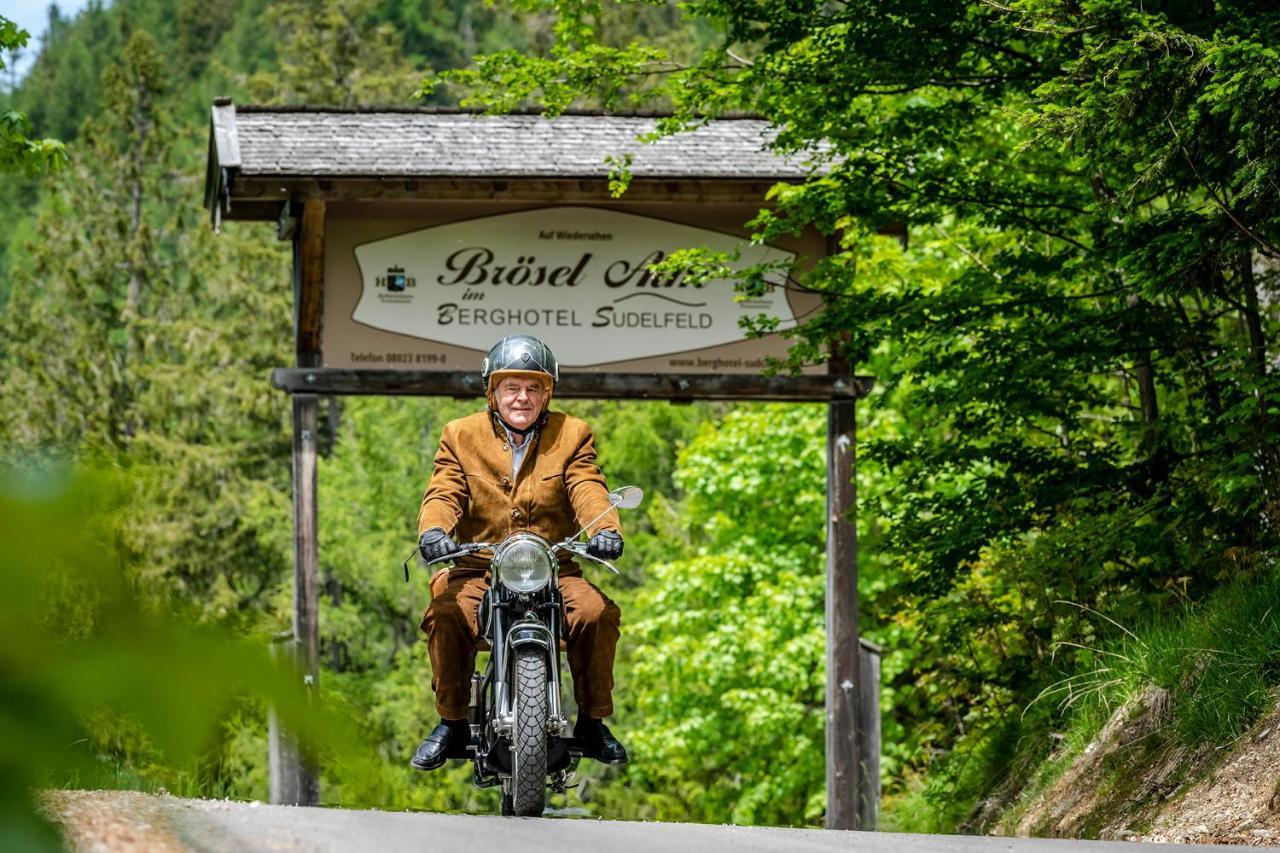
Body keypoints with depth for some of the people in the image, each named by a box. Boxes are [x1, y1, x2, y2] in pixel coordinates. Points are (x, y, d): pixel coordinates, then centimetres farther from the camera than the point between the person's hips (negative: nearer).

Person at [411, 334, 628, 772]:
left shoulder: (572, 435, 10)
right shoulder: (460, 436, 10)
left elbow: (588, 491, -6)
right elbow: (444, 493, -4)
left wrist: (605, 530, -28)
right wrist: (433, 530, -28)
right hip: (478, 571, 0)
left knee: (598, 612, -27)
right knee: (446, 613, -31)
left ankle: (593, 722, -8)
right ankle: (451, 723, -12)